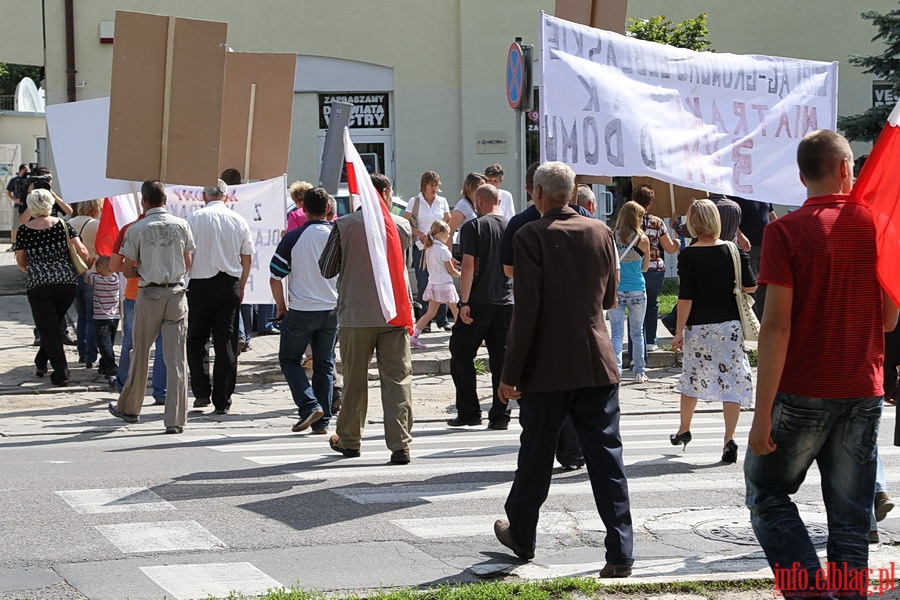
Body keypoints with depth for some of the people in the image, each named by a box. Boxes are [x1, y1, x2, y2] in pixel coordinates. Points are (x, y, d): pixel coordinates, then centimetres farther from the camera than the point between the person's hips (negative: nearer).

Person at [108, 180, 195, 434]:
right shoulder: (181, 225, 0)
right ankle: (175, 419, -4)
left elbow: (127, 270, -3)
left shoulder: (137, 230, -7)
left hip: (149, 294, -1)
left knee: (140, 353, 14)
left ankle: (129, 408, 30)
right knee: (176, 358, 0)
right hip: (176, 293, 1)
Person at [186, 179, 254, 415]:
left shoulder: (195, 218, -5)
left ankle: (202, 392, 1)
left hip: (201, 284, -2)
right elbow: (247, 258, 8)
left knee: (196, 341, 11)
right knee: (226, 344, 4)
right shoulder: (239, 220, 4)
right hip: (230, 285, 2)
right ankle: (222, 401, 4)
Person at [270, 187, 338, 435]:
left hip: (301, 310, -3)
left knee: (289, 359, 13)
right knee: (324, 365, 12)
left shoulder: (293, 237, -9)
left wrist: (281, 307, 6)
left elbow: (275, 278, -7)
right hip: (332, 310, 3)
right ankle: (322, 421, 11)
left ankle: (309, 405, -6)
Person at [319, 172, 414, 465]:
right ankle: (400, 444, -6)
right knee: (398, 379, 0)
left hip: (355, 313, 0)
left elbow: (326, 270, 2)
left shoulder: (344, 226, -5)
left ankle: (349, 440, 24)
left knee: (355, 379, 12)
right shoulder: (402, 226, -1)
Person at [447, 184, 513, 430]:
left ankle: (469, 412, 3)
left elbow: (468, 265, -13)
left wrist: (464, 302, -12)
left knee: (461, 356, 6)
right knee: (501, 359, 6)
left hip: (479, 302, -4)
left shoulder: (473, 227, -7)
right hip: (506, 303, 5)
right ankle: (499, 416, 5)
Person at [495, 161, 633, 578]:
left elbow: (526, 309, -15)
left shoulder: (531, 237, -11)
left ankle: (521, 535, 30)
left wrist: (511, 373, -10)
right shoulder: (601, 232, 3)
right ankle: (620, 552, -2)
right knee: (606, 456, 2)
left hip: (548, 367, -3)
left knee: (535, 454, 13)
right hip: (598, 363, 3)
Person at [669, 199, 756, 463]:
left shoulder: (688, 256, -9)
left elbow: (685, 298, -10)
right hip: (730, 324, 1)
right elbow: (750, 287, -1)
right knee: (731, 380, 2)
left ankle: (684, 430, 33)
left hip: (699, 326, -1)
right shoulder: (733, 251, -2)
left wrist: (679, 332, -4)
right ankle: (729, 439, -5)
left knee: (691, 378, 16)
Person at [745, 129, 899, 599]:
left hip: (802, 392, -3)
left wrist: (763, 412, -13)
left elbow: (776, 326, -14)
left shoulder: (786, 231, -9)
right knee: (850, 518, 9)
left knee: (768, 493, 11)